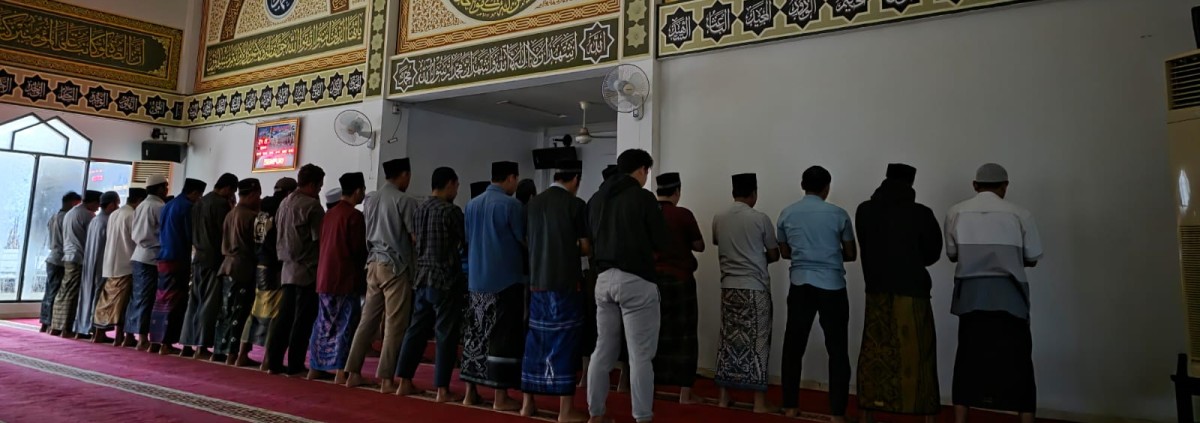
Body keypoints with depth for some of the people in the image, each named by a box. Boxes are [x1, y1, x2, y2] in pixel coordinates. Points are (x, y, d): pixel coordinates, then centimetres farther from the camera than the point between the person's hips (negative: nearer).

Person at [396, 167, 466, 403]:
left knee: (417, 329, 12)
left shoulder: (418, 210, 11)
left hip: (423, 278, 7)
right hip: (445, 280, -7)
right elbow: (466, 242, -4)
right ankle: (442, 389, 1)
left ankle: (405, 382, 17)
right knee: (445, 335, -2)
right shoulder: (450, 210, -11)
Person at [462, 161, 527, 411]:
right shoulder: (511, 205, -11)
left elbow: (467, 240, 16)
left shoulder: (472, 204, 9)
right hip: (506, 280, -7)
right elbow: (523, 241, -5)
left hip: (476, 280, 7)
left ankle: (470, 392, 18)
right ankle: (500, 397, 3)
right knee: (503, 337, -1)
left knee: (475, 334, 12)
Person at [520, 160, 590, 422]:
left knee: (536, 340, 12)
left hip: (537, 282, 5)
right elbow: (587, 247, -5)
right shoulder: (576, 204, -7)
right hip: (566, 283, -5)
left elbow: (531, 241, 14)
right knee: (564, 343, 0)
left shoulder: (534, 203, 8)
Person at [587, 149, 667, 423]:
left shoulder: (596, 199, 10)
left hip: (604, 279, 7)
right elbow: (661, 243, -6)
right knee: (640, 356, 0)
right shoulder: (643, 197, -8)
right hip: (636, 280, -6)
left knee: (603, 351, 14)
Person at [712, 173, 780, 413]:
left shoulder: (718, 220, 3)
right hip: (755, 287, -4)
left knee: (728, 339, 10)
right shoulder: (760, 219, -8)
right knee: (757, 341, 2)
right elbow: (774, 255, 1)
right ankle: (759, 401, 5)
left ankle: (724, 396, 14)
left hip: (728, 286, 4)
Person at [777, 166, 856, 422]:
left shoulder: (787, 214, 4)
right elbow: (851, 254, 5)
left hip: (800, 285, 2)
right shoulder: (838, 214, -3)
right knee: (837, 350, 5)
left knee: (794, 347, 10)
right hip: (832, 287, -2)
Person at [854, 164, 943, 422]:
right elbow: (933, 253, 2)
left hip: (877, 292, 3)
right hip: (912, 292, -3)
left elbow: (865, 249, 6)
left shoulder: (864, 211, -2)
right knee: (917, 356, 5)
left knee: (874, 354, 9)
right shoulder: (921, 214, -9)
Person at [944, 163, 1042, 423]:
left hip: (971, 293, 2)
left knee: (968, 357, 8)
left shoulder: (956, 213, 3)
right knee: (1017, 359, 7)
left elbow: (952, 254, 6)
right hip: (1008, 294, -1)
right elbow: (1032, 259, 4)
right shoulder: (1019, 215, -1)